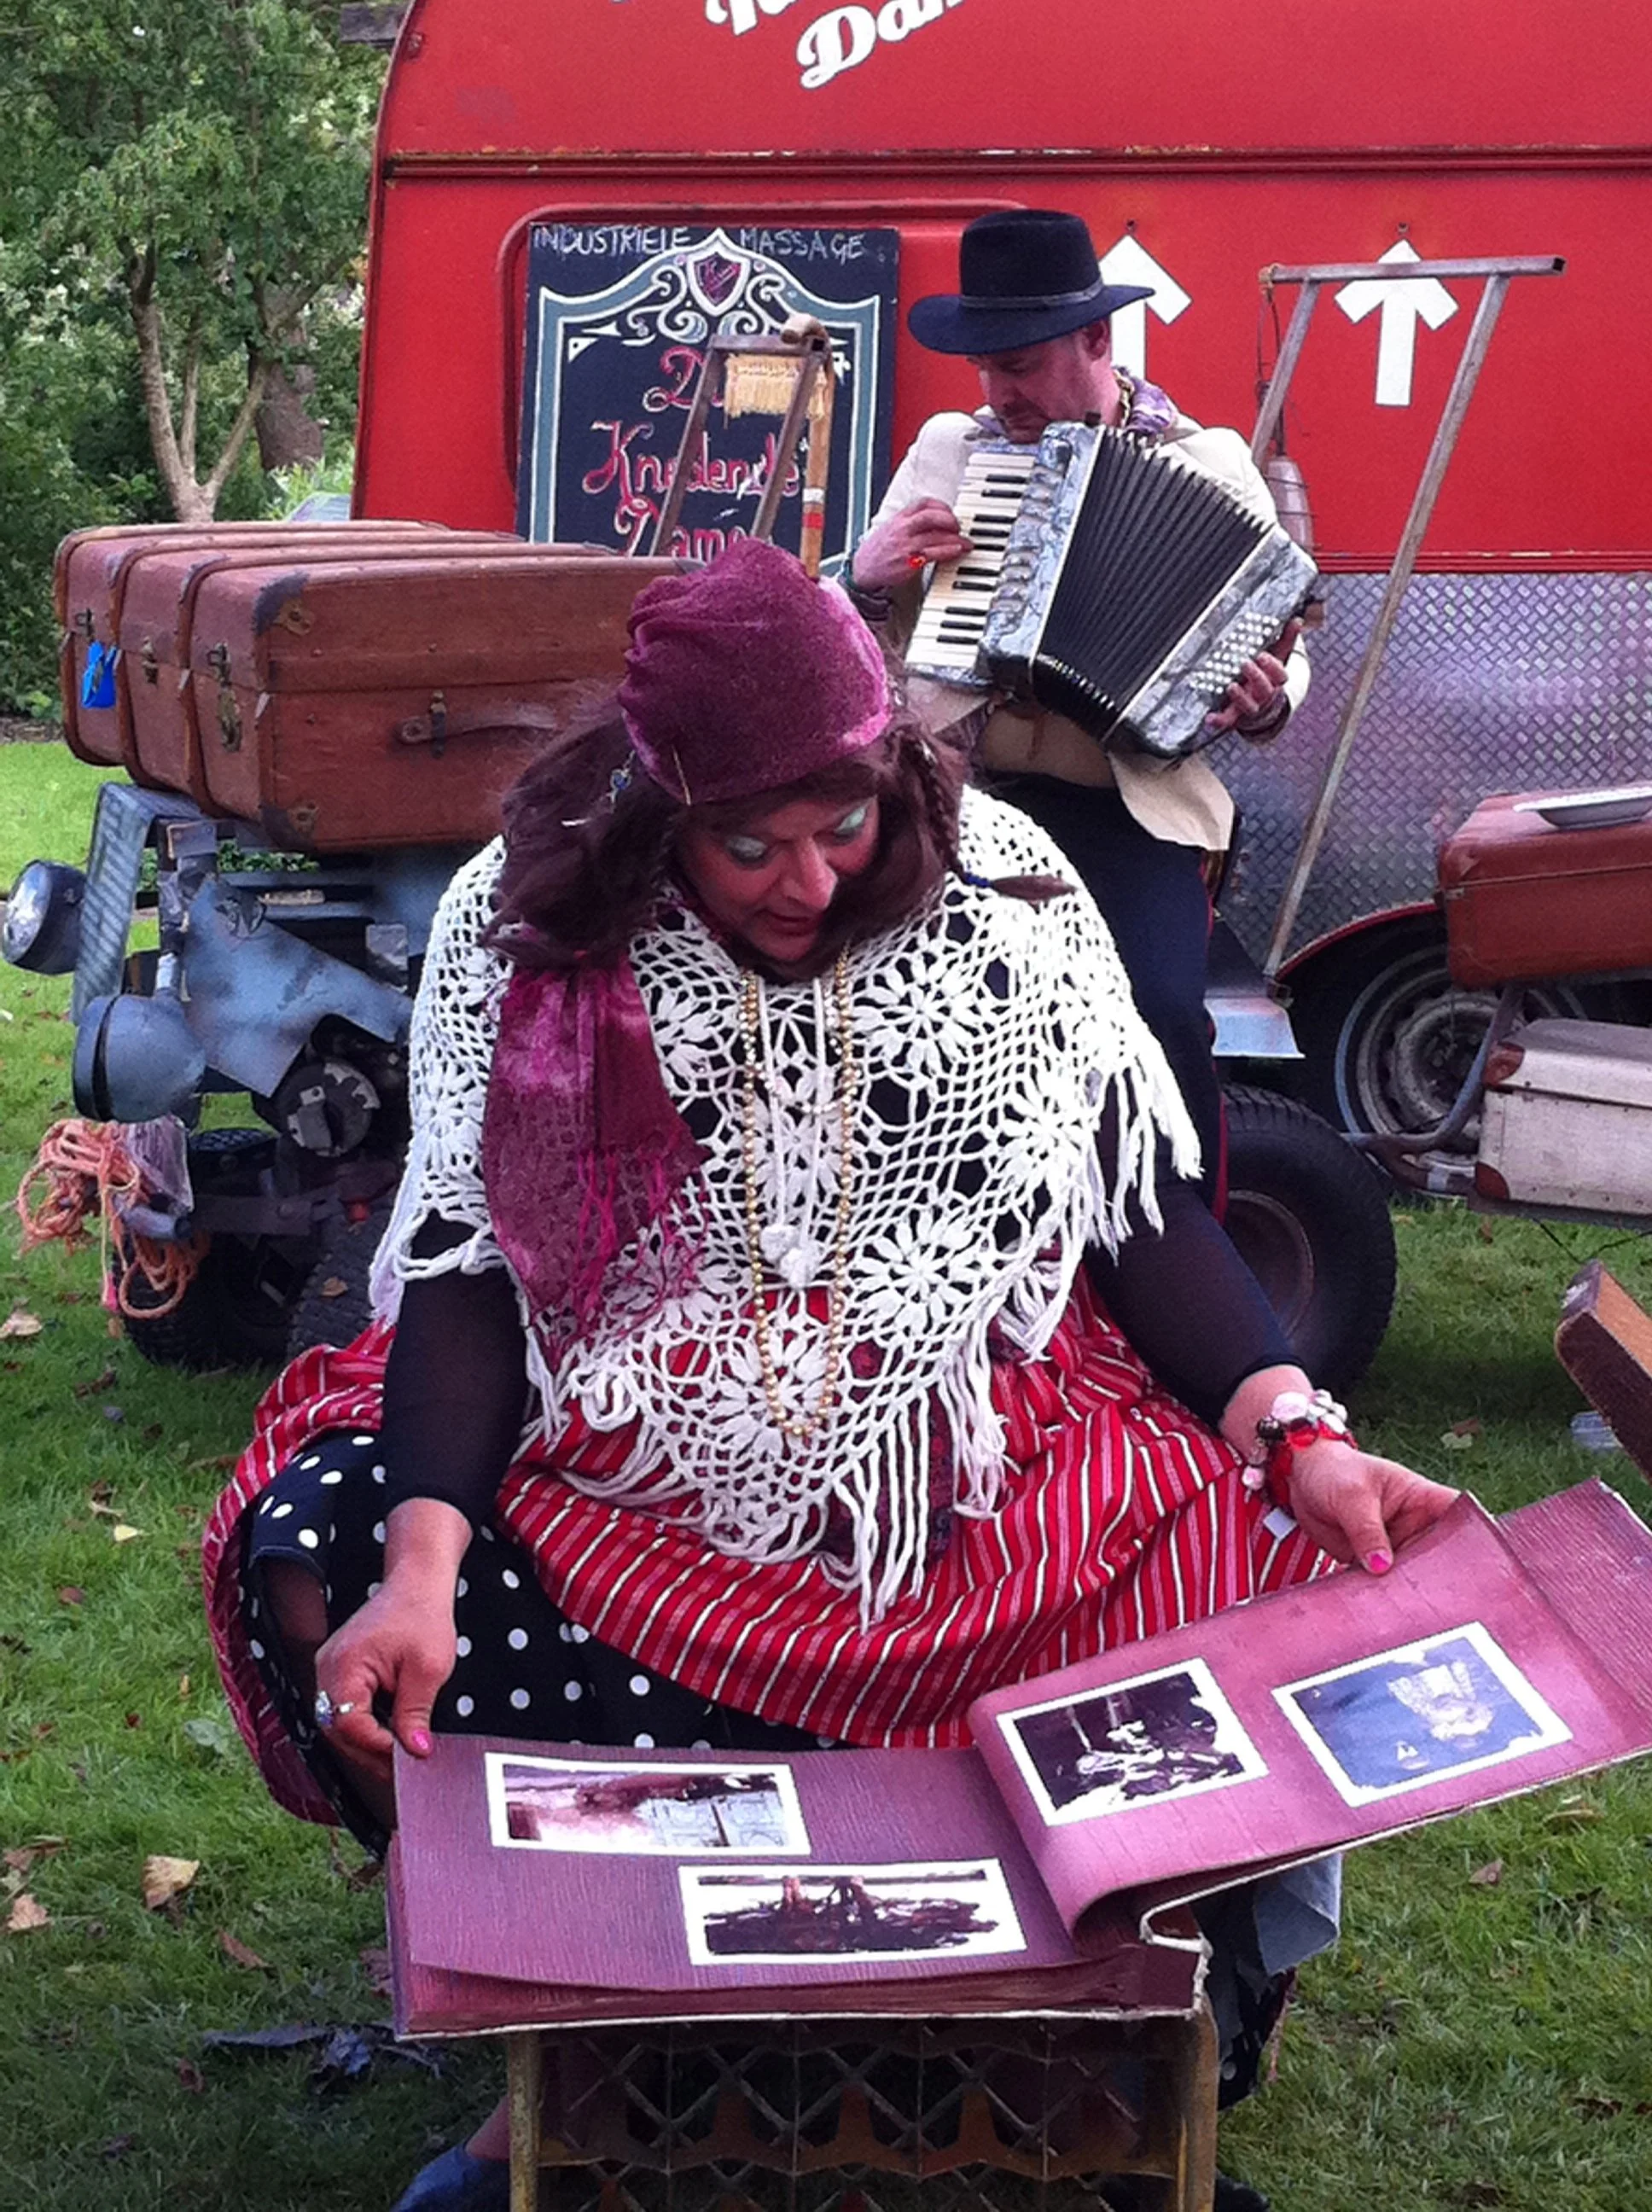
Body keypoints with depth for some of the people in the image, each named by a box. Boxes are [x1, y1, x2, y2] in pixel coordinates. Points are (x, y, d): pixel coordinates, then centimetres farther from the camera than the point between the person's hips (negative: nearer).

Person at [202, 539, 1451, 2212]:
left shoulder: (999, 891, -2)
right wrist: (426, 1559, -25)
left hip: (969, 1474, 0)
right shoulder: (520, 926, -4)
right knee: (315, 1560, -24)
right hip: (616, 1463, 1)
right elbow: (469, 1262, -8)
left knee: (1277, 1584, -26)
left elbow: (1140, 1211, 2)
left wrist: (1299, 1435, -14)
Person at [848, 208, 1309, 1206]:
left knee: (1159, 1010, -27)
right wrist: (874, 572, -3)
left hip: (1130, 805, -2)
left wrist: (1262, 702, -16)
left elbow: (1283, 655, 8)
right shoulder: (949, 450, 14)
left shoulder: (1209, 466, 7)